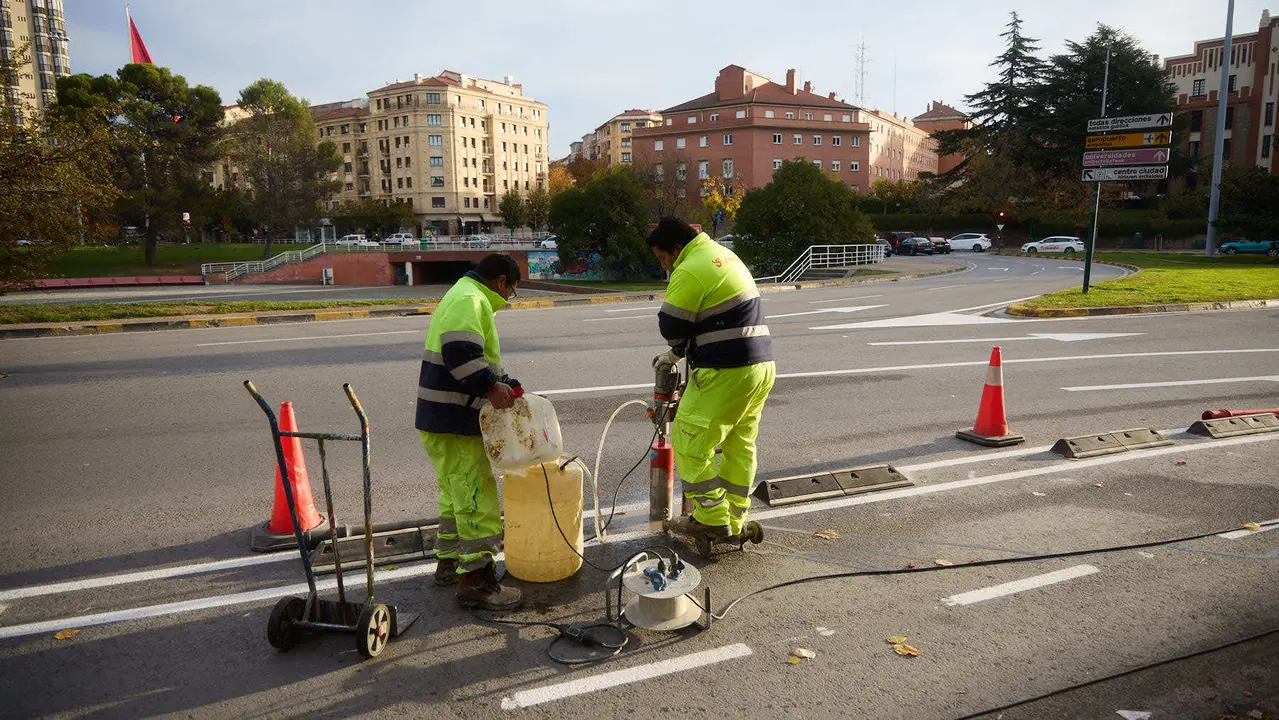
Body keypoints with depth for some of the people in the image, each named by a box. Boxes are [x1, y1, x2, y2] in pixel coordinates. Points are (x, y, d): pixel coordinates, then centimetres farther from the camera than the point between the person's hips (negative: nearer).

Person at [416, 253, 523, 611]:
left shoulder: (463, 297, 22)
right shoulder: (471, 300, -14)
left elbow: (482, 358, 28)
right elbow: (460, 353, -30)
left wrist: (505, 385, 22)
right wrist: (491, 386, -27)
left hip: (443, 421, 11)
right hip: (454, 423, -11)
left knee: (456, 493, 22)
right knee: (477, 496, -7)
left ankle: (448, 560, 34)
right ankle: (475, 580, -1)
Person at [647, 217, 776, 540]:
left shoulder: (690, 271, -13)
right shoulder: (721, 253, 18)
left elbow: (672, 328, -10)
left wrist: (676, 353, 13)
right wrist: (679, 353, 15)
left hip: (726, 372, -10)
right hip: (762, 366, 10)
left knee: (690, 445, 1)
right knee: (741, 446, 15)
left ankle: (713, 519, 6)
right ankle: (734, 522, 25)